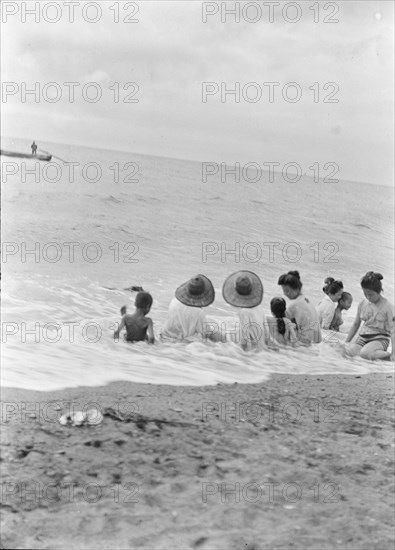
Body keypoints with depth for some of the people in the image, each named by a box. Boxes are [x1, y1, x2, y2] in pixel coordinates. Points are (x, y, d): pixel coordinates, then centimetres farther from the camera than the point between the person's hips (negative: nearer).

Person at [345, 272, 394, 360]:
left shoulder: (387, 306, -7)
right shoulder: (363, 304, 7)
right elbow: (356, 324, 18)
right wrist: (346, 342, 13)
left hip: (379, 339, -4)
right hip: (363, 337, 4)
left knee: (365, 353, -37)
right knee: (349, 350, -31)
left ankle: (386, 355, -11)